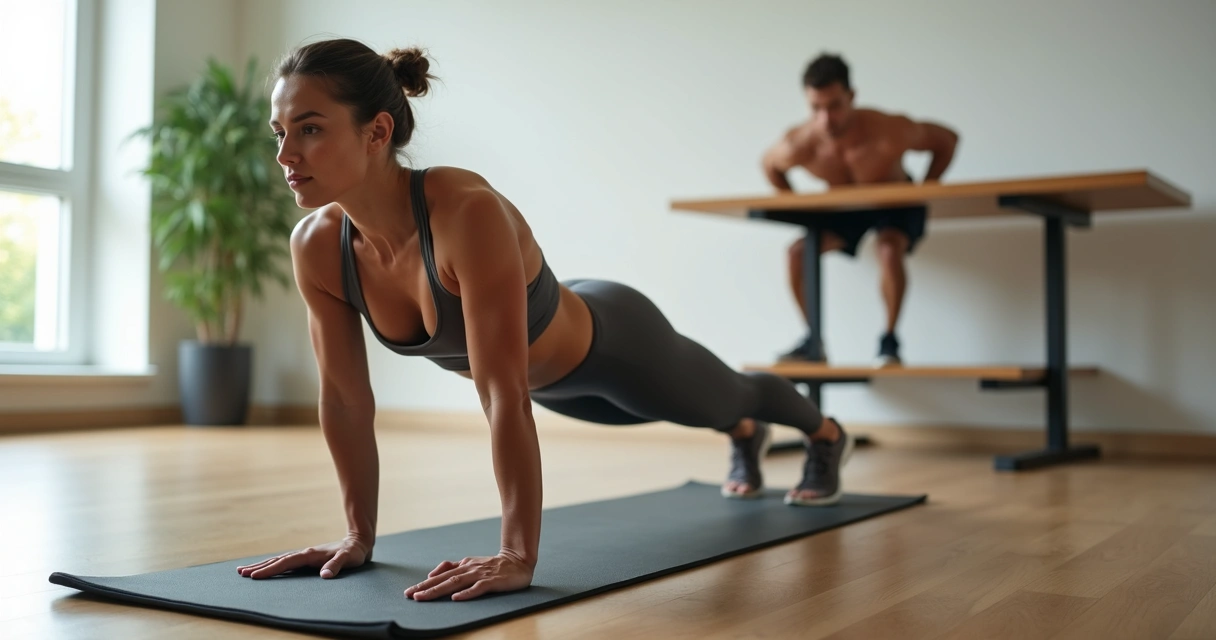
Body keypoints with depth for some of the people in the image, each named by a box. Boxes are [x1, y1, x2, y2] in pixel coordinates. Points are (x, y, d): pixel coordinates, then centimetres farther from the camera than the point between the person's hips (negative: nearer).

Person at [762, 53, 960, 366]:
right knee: (798, 252, -17)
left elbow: (947, 139, -16)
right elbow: (768, 163, -3)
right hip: (842, 208, 3)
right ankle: (814, 342, -2)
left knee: (889, 249, -34)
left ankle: (889, 340, -16)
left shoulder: (889, 132, -35)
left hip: (896, 205, -3)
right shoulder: (798, 146, -29)